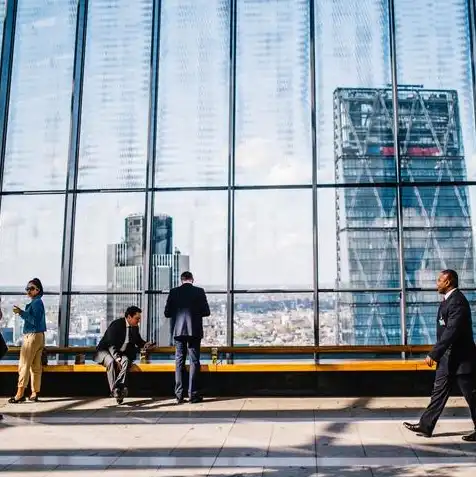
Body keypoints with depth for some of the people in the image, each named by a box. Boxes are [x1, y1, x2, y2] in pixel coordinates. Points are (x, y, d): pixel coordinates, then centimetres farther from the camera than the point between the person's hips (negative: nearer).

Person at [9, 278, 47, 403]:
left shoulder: (36, 302, -12)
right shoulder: (37, 302, 17)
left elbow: (35, 321, -21)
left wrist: (21, 312, -23)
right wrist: (21, 313, 13)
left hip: (32, 336, -10)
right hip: (39, 336, 10)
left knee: (24, 365, -8)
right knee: (36, 366, 8)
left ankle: (20, 394, -8)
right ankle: (35, 393, 10)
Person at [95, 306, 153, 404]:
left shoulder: (135, 327, 2)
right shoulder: (116, 325, -20)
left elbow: (138, 341, 18)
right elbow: (111, 345, -25)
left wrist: (145, 344, -5)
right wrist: (117, 359, -38)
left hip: (121, 353, 5)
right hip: (105, 351, -5)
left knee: (126, 361, -30)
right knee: (111, 362, -38)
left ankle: (117, 388, -37)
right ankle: (114, 391, -35)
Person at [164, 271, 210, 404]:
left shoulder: (174, 292, 1)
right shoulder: (199, 291, -2)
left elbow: (167, 313, 1)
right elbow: (206, 312, -2)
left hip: (178, 331, 2)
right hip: (194, 331, -1)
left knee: (179, 362, 7)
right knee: (194, 361, 4)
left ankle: (179, 395, 6)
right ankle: (193, 394, 3)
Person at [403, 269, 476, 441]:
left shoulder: (457, 301, -21)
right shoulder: (449, 300, 11)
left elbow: (451, 332, -28)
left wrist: (434, 354, -26)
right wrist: (437, 354, 19)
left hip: (460, 358, -10)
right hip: (448, 358, 10)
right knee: (439, 392, 11)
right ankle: (426, 426, 16)